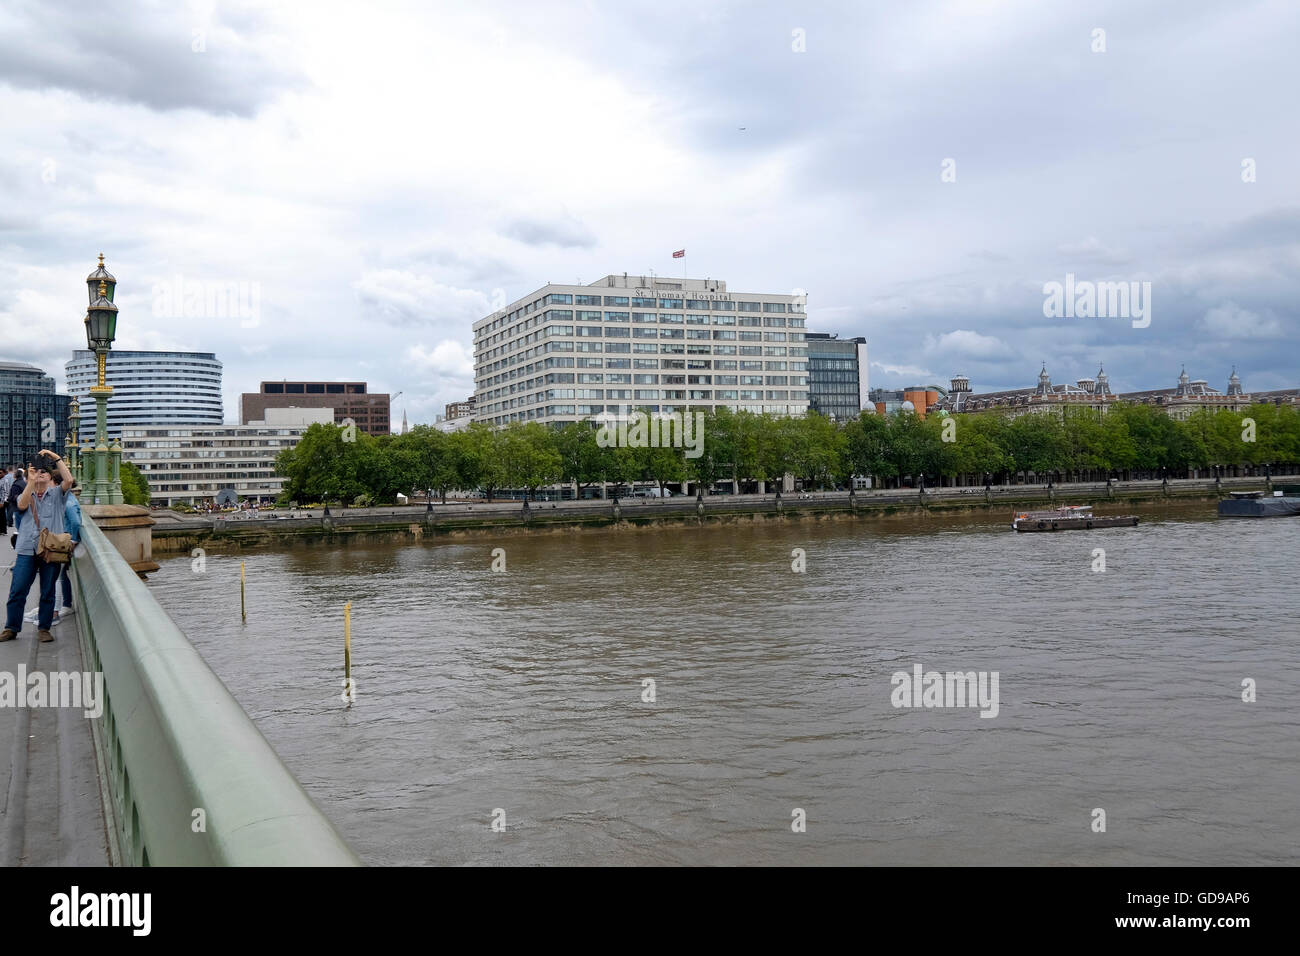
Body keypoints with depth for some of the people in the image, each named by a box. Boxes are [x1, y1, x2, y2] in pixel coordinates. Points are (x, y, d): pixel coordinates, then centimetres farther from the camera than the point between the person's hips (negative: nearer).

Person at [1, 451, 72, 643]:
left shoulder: (56, 494, 9)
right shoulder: (26, 495, 14)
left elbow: (68, 480, -11)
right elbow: (21, 505, -9)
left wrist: (56, 458, -11)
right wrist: (31, 481, -14)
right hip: (27, 550, 1)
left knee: (48, 592, 4)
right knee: (17, 591, 1)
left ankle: (44, 628, 14)